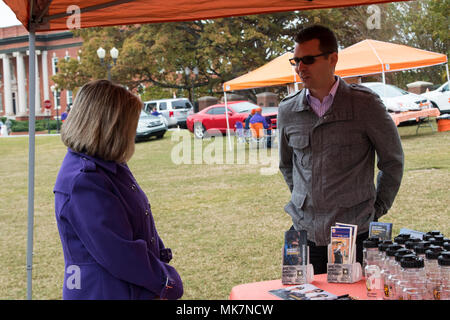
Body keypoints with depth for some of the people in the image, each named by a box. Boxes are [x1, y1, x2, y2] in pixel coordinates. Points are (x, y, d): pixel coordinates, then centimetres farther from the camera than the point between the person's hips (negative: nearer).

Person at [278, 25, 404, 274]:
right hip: (304, 233, 3)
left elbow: (393, 160, 5)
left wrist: (377, 210, 5)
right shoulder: (288, 110, 4)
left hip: (355, 235, -3)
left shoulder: (364, 104, -6)